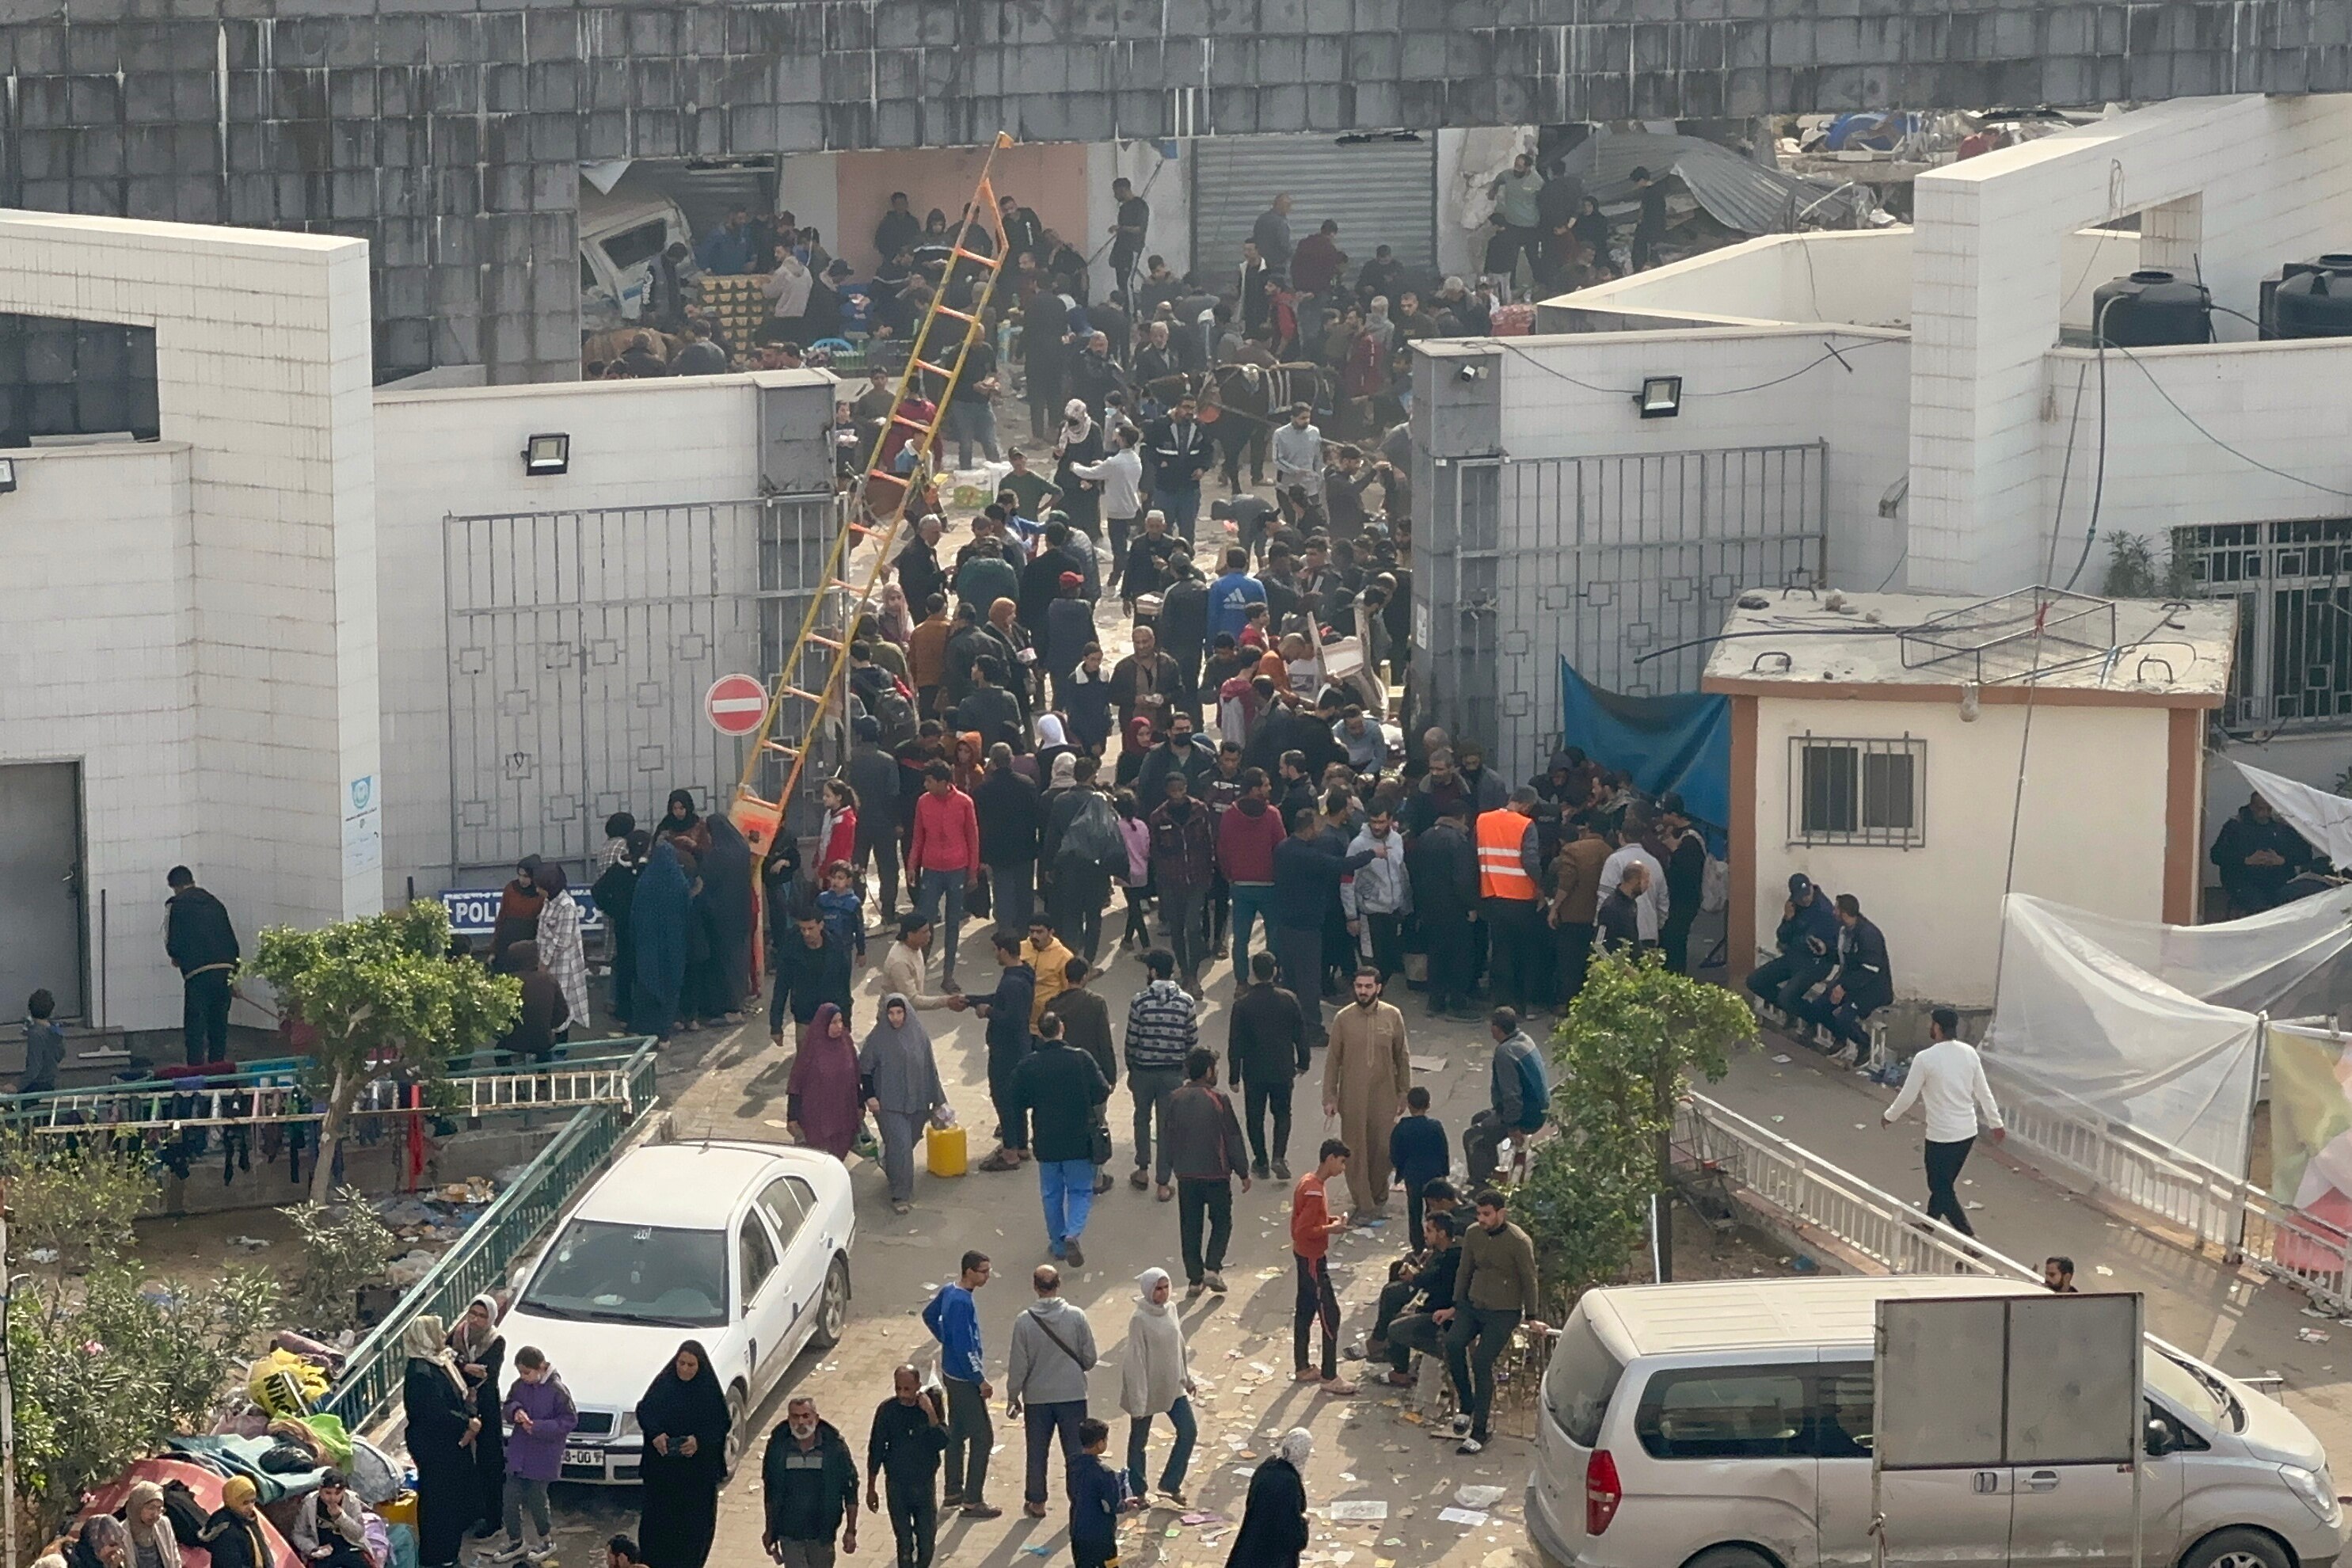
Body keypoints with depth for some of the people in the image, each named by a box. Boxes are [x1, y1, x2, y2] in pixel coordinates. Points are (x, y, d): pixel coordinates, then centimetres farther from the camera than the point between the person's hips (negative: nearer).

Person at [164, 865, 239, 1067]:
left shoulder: (176, 905, 1)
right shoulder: (215, 903, 18)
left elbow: (172, 944, -5)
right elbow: (234, 941, 17)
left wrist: (177, 958, 17)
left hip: (198, 973, -5)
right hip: (225, 971, 5)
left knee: (195, 1028, -2)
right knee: (219, 1026, 13)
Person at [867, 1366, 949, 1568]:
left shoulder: (931, 1404, -10)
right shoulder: (887, 1410, -11)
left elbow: (942, 1443, -17)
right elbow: (875, 1451, -2)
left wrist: (931, 1414, -29)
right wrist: (871, 1489, 2)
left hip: (925, 1484, 1)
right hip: (897, 1485, -1)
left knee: (927, 1542, 8)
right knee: (904, 1544, 7)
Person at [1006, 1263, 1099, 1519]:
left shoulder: (1024, 1322, -13)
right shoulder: (1076, 1317, -11)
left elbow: (1018, 1366, -7)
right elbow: (1090, 1358, -3)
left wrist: (1013, 1396, 6)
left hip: (1037, 1398, 0)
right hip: (1073, 1394, 0)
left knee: (1037, 1452, 14)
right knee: (1075, 1451, 10)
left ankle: (1036, 1502, 23)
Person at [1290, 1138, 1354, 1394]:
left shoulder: (1308, 1182, 6)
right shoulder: (1314, 1191, -25)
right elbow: (1303, 1231, -27)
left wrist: (1329, 1219, 5)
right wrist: (1331, 1229, -18)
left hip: (1306, 1257, 10)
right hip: (1313, 1260, -10)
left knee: (1305, 1311, 17)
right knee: (1330, 1315, -5)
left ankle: (1302, 1368, 26)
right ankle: (1329, 1378, -1)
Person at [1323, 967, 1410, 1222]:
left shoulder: (1393, 1017, -4)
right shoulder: (1344, 1019, -6)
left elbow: (1402, 1058, 4)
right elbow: (1333, 1060, 0)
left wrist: (1404, 1094, 4)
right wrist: (1329, 1097, -2)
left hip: (1383, 1096, 0)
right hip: (1352, 1096, 0)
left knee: (1383, 1149, 6)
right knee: (1355, 1151, 2)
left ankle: (1378, 1195, 30)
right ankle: (1363, 1205, 12)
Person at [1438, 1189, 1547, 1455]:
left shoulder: (1518, 1242, -13)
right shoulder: (1473, 1234, 3)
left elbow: (1528, 1280, -5)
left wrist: (1531, 1318, -1)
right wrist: (1455, 1307, 16)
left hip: (1504, 1312, -5)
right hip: (1472, 1305, 5)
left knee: (1481, 1361, -18)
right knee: (1453, 1343, -22)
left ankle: (1479, 1431, -10)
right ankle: (1467, 1407, -6)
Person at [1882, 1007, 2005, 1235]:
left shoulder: (1925, 1059, -18)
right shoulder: (1969, 1053, 0)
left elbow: (1908, 1096, -10)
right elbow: (1984, 1092, 8)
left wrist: (1889, 1116, 9)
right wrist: (1996, 1123, 19)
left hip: (1942, 1136, -7)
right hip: (1968, 1132, 7)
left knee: (1943, 1190, 3)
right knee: (1943, 1184, 23)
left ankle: (1970, 1239, -6)